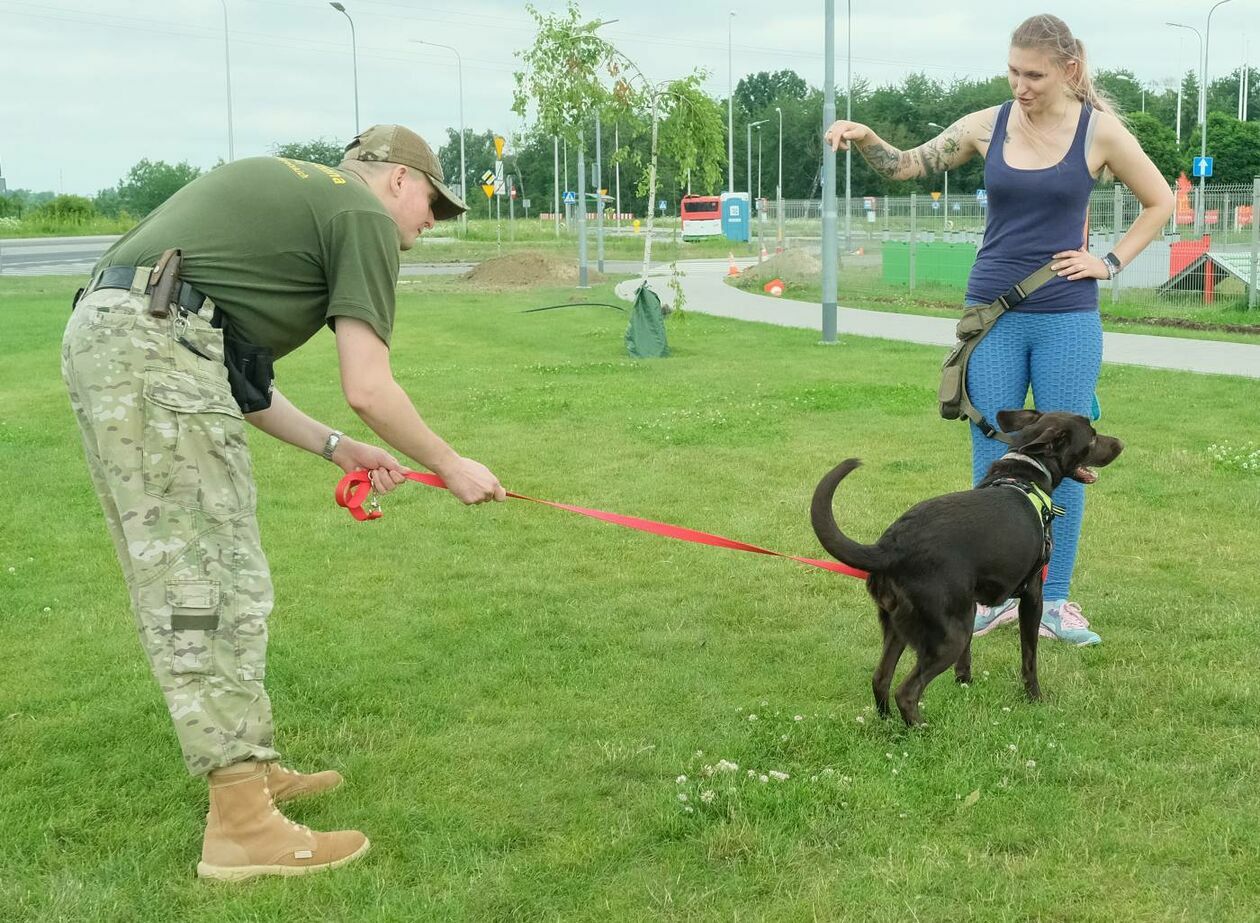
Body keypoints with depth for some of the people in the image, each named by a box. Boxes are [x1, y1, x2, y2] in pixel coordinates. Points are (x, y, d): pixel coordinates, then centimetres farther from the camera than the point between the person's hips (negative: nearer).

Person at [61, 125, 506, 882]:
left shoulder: (289, 194, 28)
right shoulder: (364, 215, 3)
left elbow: (230, 371, 26)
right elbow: (368, 389, -4)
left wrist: (336, 448, 26)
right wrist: (451, 466, 11)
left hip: (103, 337, 10)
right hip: (155, 346, -10)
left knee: (193, 578, 15)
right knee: (209, 586, -8)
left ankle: (251, 766, 25)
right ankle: (241, 824, -5)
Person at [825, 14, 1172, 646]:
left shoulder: (1100, 131, -4)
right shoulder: (988, 125, 1)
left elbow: (1159, 202, 7)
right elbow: (906, 167, 6)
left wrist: (1111, 263, -2)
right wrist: (865, 139, -13)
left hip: (1067, 318, -2)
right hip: (993, 313, 2)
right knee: (993, 457, 6)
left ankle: (1053, 603, 14)